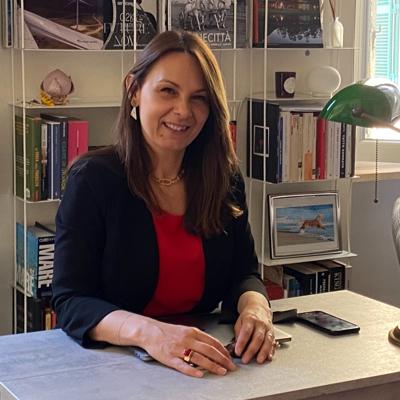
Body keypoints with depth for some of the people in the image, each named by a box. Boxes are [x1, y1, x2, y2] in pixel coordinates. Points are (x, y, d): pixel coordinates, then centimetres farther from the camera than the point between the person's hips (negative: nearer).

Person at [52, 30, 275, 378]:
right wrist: (148, 332, -32)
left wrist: (255, 307, -17)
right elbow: (70, 302, -13)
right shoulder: (93, 178, -8)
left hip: (202, 360, 4)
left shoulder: (226, 179, 4)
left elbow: (244, 274, 7)